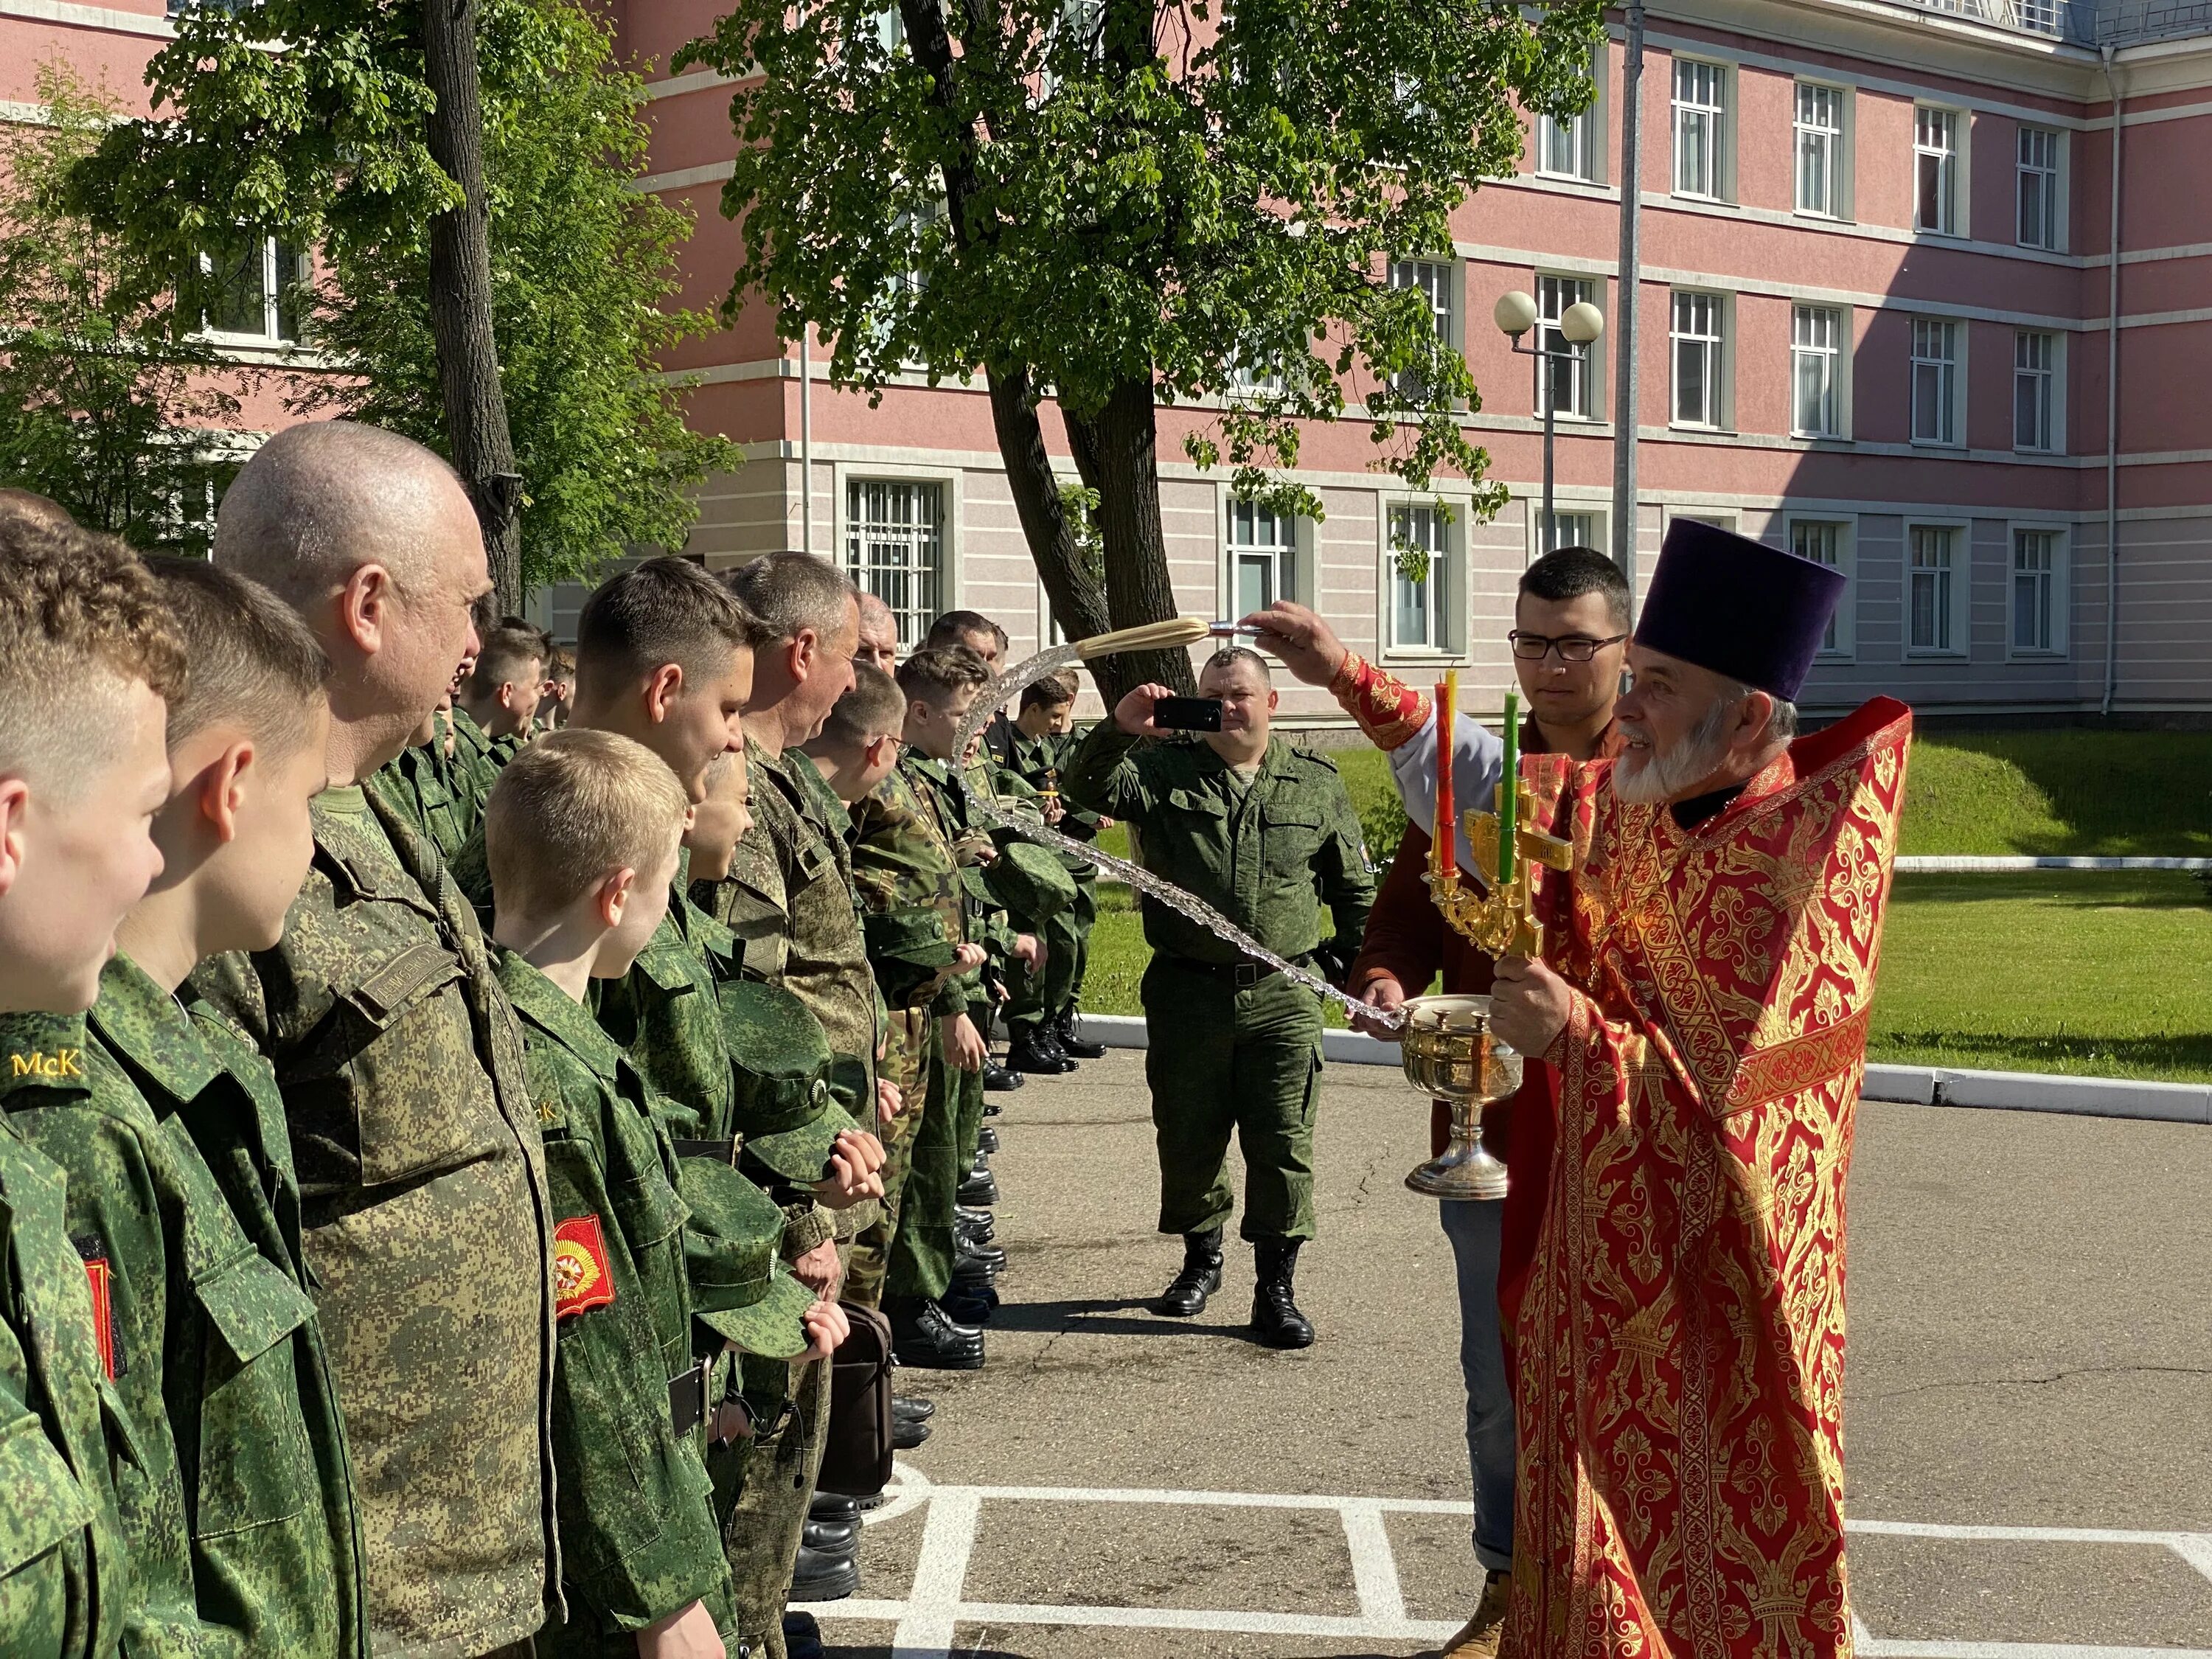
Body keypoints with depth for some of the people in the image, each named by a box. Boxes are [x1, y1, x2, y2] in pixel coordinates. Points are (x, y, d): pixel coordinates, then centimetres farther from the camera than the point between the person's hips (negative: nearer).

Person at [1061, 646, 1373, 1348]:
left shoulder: (1317, 782, 8)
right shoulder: (1164, 771, 5)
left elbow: (1353, 888, 14)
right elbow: (1088, 790, -10)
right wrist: (1118, 731, -25)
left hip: (1282, 995, 0)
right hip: (1187, 991, 1)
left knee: (1283, 1145, -1)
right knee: (1188, 1138, 10)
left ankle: (1276, 1290, 7)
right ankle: (1201, 1257, 31)